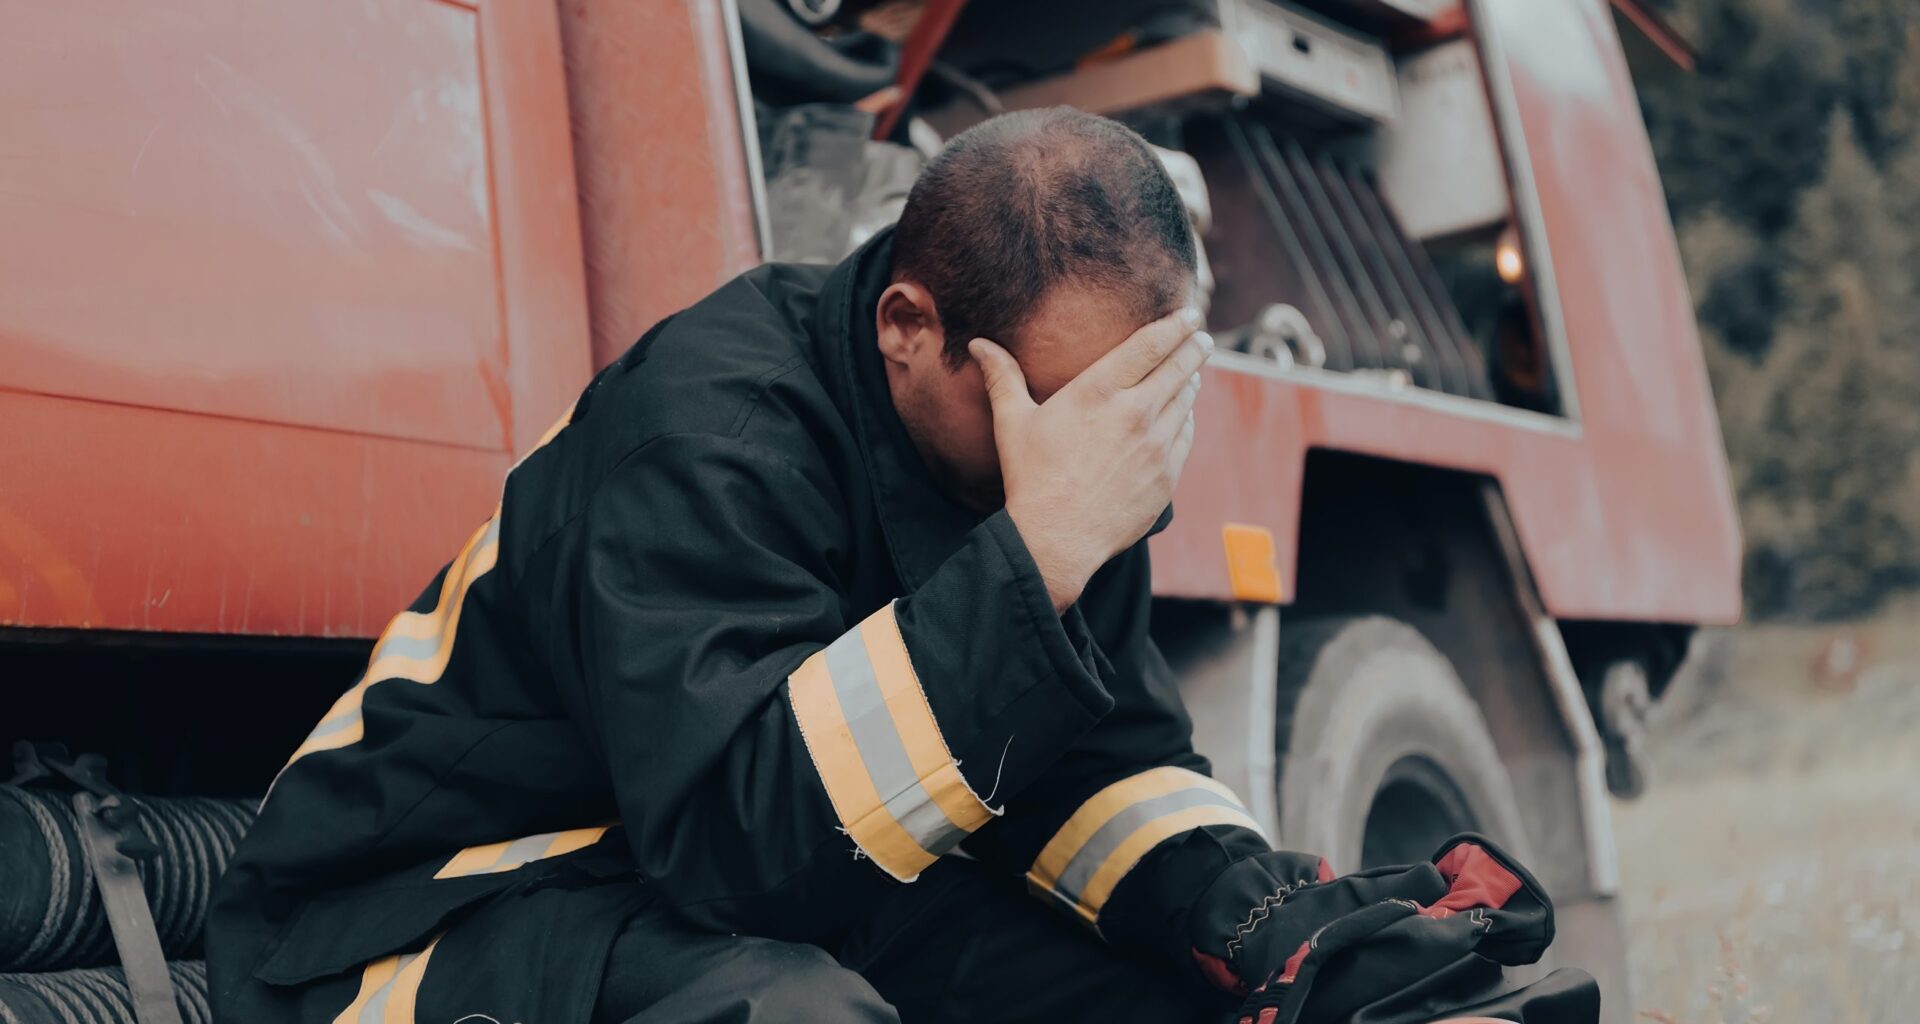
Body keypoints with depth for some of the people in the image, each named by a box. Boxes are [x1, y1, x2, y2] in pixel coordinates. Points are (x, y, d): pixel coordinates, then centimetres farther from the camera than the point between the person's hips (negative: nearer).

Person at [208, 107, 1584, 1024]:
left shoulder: (1033, 462, -3)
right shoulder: (711, 427, -27)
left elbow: (1094, 757, 0)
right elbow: (737, 828, -37)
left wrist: (1263, 907, -20)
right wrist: (1040, 553, -39)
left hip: (794, 904, 7)